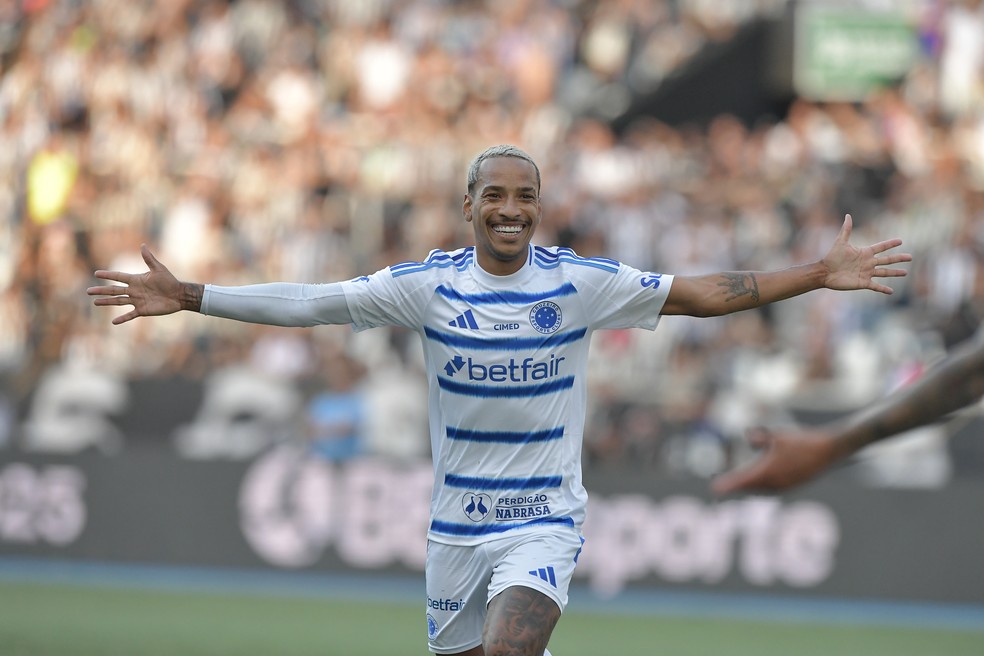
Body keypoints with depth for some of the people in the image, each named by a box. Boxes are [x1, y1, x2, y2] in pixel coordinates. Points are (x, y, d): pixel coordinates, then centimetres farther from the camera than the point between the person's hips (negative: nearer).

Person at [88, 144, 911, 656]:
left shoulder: (579, 282, -5)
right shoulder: (429, 285, -3)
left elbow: (701, 294, -2)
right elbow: (309, 302, -3)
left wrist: (818, 274, -7)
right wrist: (189, 297, -7)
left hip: (544, 521, -2)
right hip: (456, 523, 2)